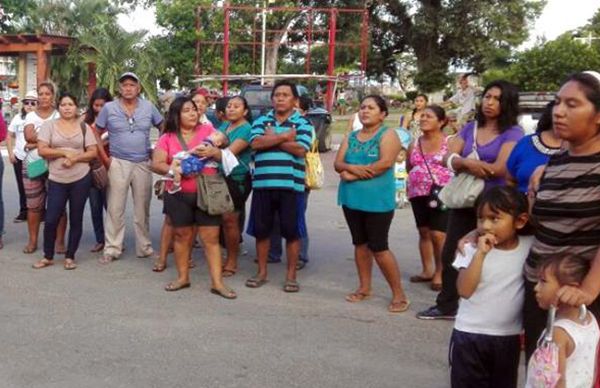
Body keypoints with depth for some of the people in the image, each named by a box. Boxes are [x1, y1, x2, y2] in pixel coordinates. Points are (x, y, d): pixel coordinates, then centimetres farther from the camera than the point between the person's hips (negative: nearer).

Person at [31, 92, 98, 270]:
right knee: (51, 220, -2)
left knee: (76, 220, 7)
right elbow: (42, 150, -6)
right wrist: (64, 152, -14)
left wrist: (75, 158, -14)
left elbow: (93, 152, 0)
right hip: (57, 180, -1)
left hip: (81, 179, 1)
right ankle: (48, 256, 17)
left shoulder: (84, 127, 5)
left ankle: (70, 257, 19)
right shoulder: (49, 125, 2)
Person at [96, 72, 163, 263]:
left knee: (142, 209, 10)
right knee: (115, 209, 2)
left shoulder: (149, 107, 2)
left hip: (143, 164, 2)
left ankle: (144, 247, 21)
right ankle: (111, 249, 11)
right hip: (118, 164, -1)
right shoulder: (109, 108, -2)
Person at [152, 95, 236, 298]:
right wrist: (172, 170, -19)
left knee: (211, 237, -2)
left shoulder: (208, 130, 5)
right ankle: (183, 277, 24)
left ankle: (217, 282, 1)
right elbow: (156, 164, -2)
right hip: (178, 195, 1)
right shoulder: (167, 138, 4)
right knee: (182, 236, 10)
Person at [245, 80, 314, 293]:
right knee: (261, 230, 9)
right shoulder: (260, 121, 10)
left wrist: (272, 139, -7)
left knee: (292, 231, 3)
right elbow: (256, 143, -9)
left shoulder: (303, 123, 3)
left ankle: (291, 275, 15)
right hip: (263, 184, 3)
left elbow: (300, 149, -13)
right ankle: (262, 272, 23)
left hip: (291, 185, -2)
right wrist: (284, 137, -11)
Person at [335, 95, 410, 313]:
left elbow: (385, 163, -19)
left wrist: (353, 174, -13)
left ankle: (399, 294, 2)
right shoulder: (351, 137, 13)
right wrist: (353, 167, -18)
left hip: (378, 200, -6)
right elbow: (338, 164, 6)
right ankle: (364, 288, 25)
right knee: (360, 244, 13)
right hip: (352, 199, 6)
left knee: (378, 247, -7)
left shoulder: (388, 135, -5)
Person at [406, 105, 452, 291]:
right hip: (418, 194, 6)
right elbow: (408, 168, 23)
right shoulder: (414, 144, 12)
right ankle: (427, 270, 23)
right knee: (424, 232, 12)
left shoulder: (449, 143, -5)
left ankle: (440, 273, 3)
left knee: (438, 234, -8)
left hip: (441, 194, -6)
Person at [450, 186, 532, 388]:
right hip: (469, 335, -2)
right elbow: (464, 290, -22)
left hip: (509, 337, 2)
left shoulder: (529, 247, -7)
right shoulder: (472, 249, -12)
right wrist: (480, 253, -27)